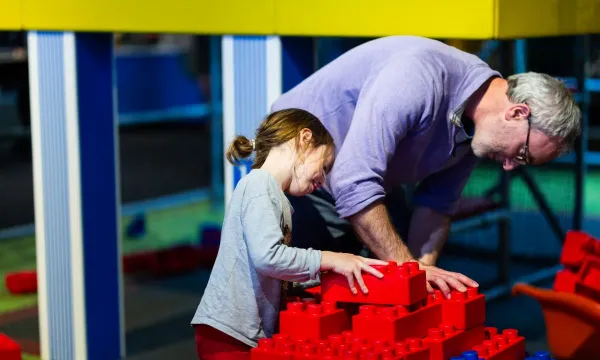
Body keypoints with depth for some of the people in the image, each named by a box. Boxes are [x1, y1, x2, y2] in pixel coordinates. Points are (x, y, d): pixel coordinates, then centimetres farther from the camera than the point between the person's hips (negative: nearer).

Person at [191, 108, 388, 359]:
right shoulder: (259, 183, -11)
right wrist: (329, 260, -14)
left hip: (254, 334, 9)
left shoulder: (273, 192, 17)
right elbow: (267, 256, -23)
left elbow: (278, 277, 14)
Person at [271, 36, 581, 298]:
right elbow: (354, 184, -39)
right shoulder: (419, 78, -36)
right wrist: (409, 267, -35)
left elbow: (436, 204, 0)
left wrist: (421, 270, -15)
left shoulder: (479, 125, -8)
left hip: (369, 173, 8)